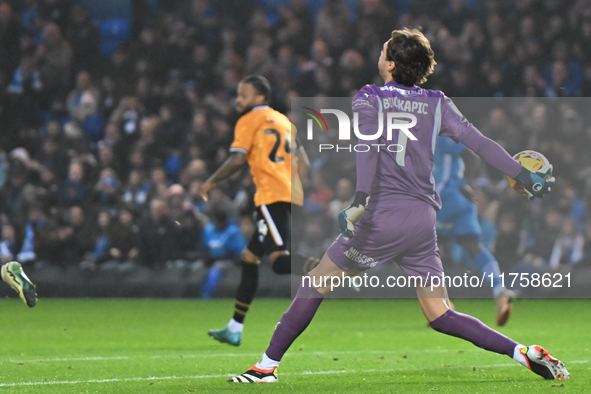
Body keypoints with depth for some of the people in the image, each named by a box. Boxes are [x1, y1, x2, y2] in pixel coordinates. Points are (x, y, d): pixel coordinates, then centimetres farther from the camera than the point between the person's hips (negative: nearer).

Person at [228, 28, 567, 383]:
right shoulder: (438, 104, 11)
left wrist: (361, 198, -29)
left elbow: (369, 144, -18)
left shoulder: (369, 98, 0)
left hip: (383, 217, -4)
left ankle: (267, 366, 12)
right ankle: (523, 352, -7)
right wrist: (523, 175, 7)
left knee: (315, 285, 10)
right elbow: (479, 142, 3)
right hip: (424, 219, 4)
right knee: (440, 316, 6)